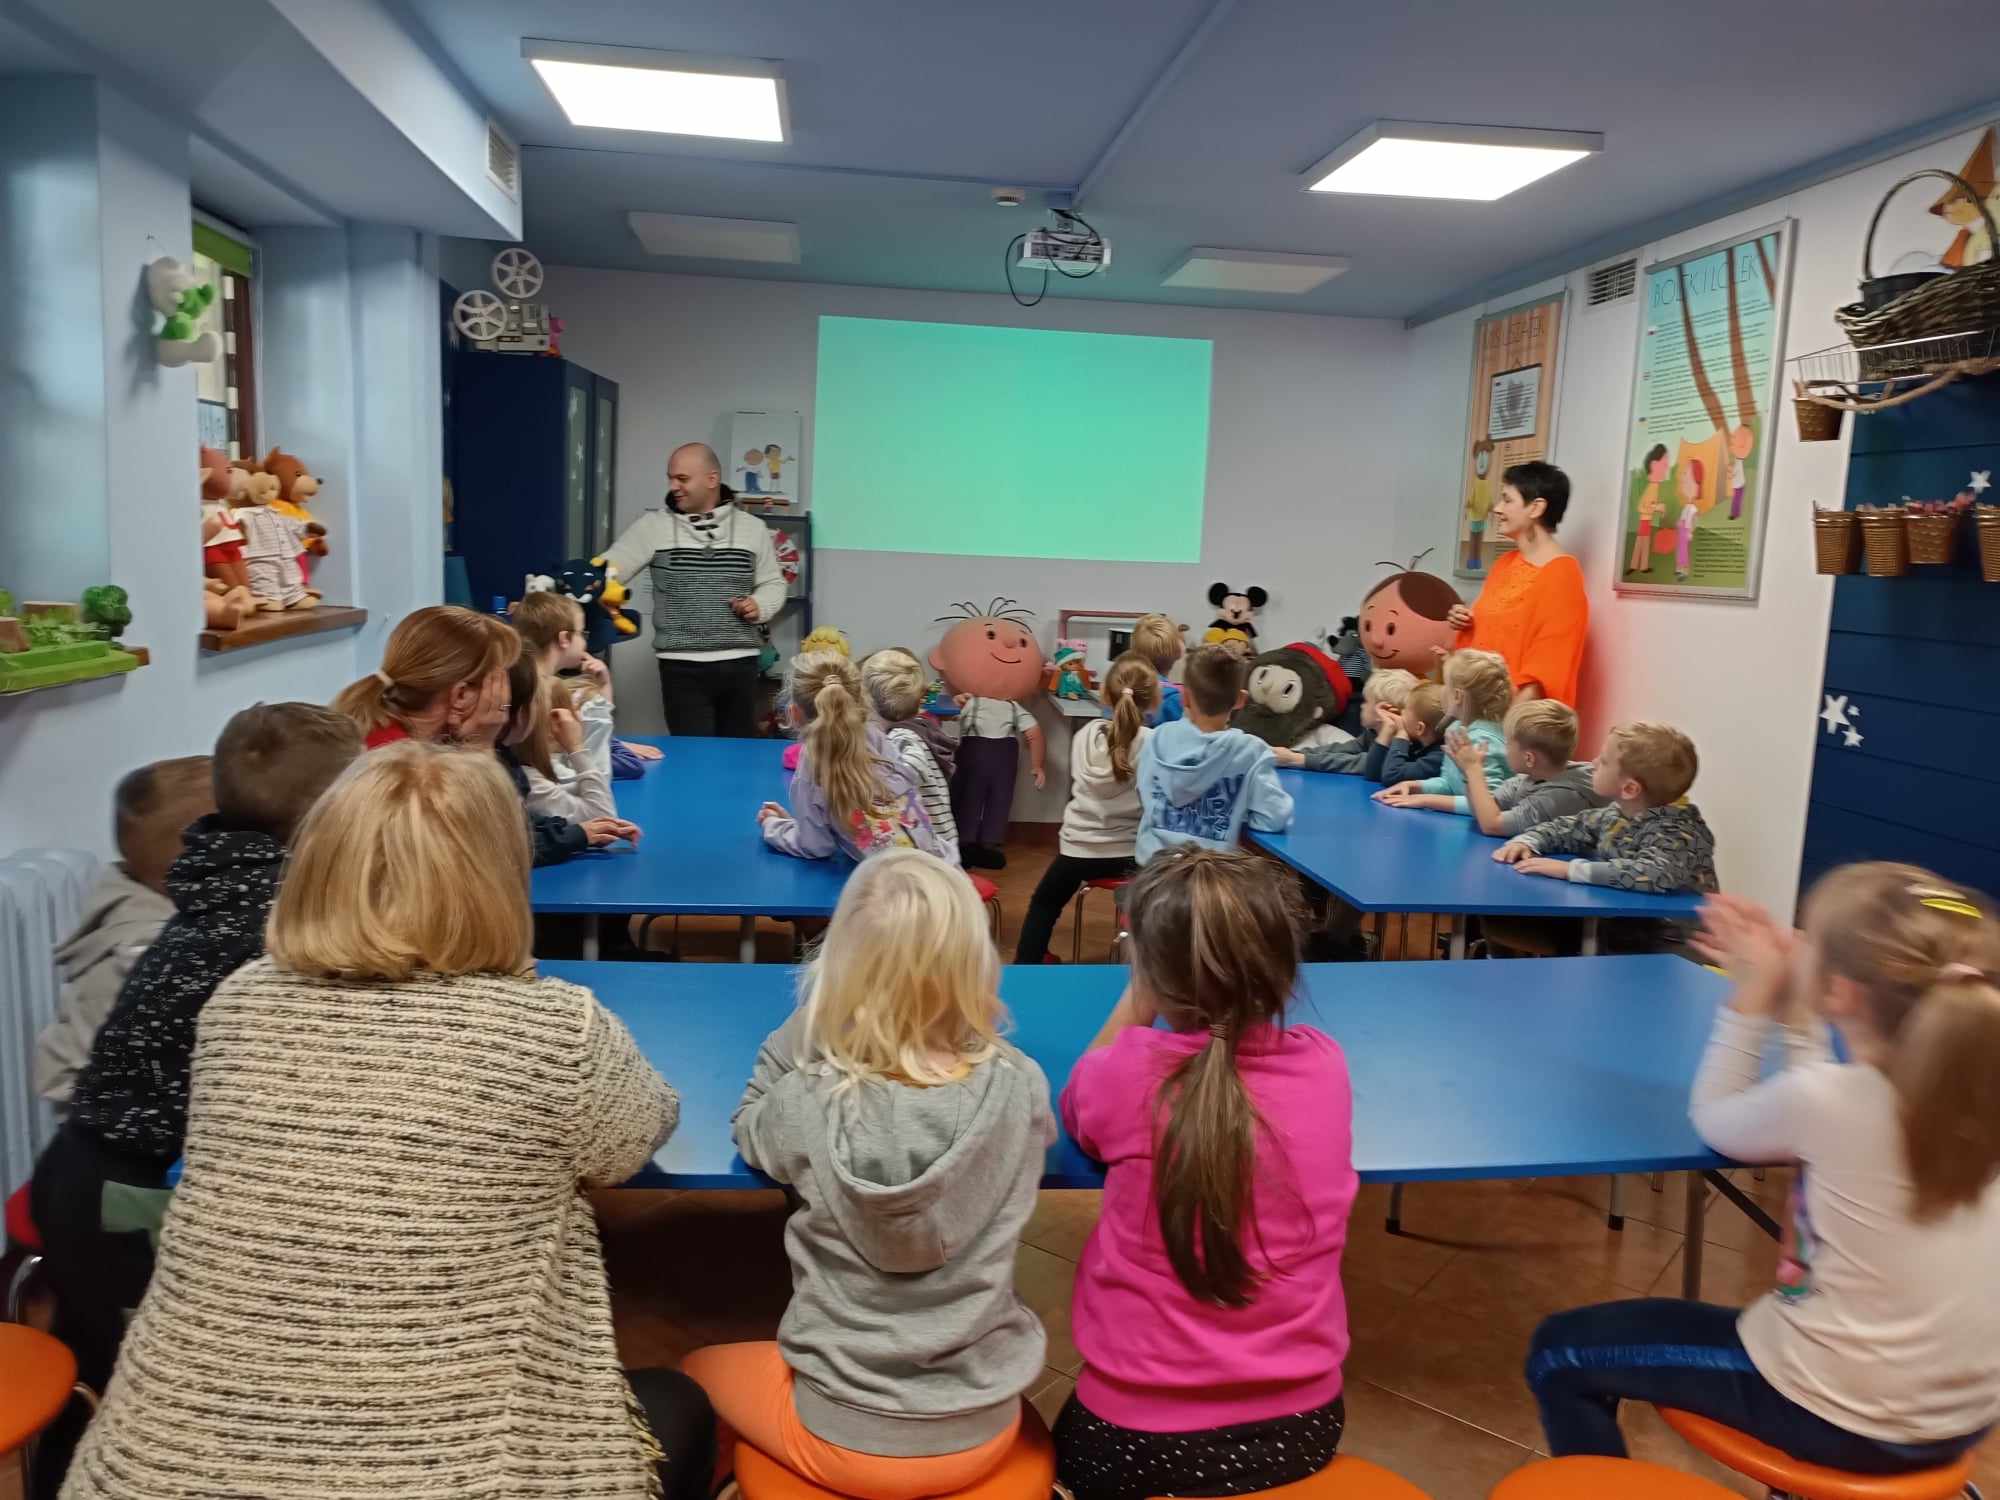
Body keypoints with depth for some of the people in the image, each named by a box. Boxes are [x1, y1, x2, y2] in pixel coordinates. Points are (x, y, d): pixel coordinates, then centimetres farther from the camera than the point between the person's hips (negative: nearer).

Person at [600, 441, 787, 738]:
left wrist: (760, 605, -7)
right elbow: (610, 566, -4)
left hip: (740, 664, 2)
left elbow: (773, 583, 15)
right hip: (682, 667, -1)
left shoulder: (753, 528, 7)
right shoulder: (653, 526, 2)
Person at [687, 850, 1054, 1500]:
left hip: (847, 1436, -2)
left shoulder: (810, 1104, -23)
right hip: (987, 1425, 3)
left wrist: (811, 1013, -7)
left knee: (696, 1372, 28)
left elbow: (750, 1123, 1)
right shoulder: (1019, 1085, -18)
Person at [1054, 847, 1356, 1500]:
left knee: (1069, 1445, 30)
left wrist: (1141, 997, -2)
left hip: (1139, 1436, -3)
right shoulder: (1325, 1064, -12)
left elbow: (1077, 1107, 4)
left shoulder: (1128, 1073, -21)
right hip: (1304, 1425, 4)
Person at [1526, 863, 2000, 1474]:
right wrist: (1792, 1007, 4)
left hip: (1842, 1417, -7)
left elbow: (1715, 1121, -5)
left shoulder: (1825, 1099, -26)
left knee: (1560, 1351, 6)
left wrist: (1754, 996, -3)